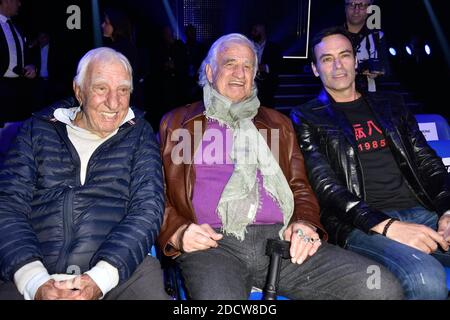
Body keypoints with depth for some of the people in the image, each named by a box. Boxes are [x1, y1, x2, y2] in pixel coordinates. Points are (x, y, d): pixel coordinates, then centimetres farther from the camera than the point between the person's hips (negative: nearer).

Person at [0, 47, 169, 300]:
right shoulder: (39, 130, 10)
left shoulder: (139, 134, 8)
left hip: (122, 268, 0)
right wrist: (35, 284, -14)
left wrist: (99, 279, -16)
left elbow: (147, 208, -2)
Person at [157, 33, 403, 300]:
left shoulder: (277, 123, 25)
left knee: (383, 289, -17)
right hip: (212, 243, -3)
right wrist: (178, 232, -8)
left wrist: (305, 223, -2)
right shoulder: (177, 123, 18)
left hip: (280, 238, 4)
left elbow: (300, 187, 21)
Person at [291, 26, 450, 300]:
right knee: (426, 280, -33)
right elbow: (325, 187, -5)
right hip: (359, 224, -4)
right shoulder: (307, 119, 7)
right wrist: (387, 226, -18)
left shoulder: (390, 106, 22)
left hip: (419, 212, 5)